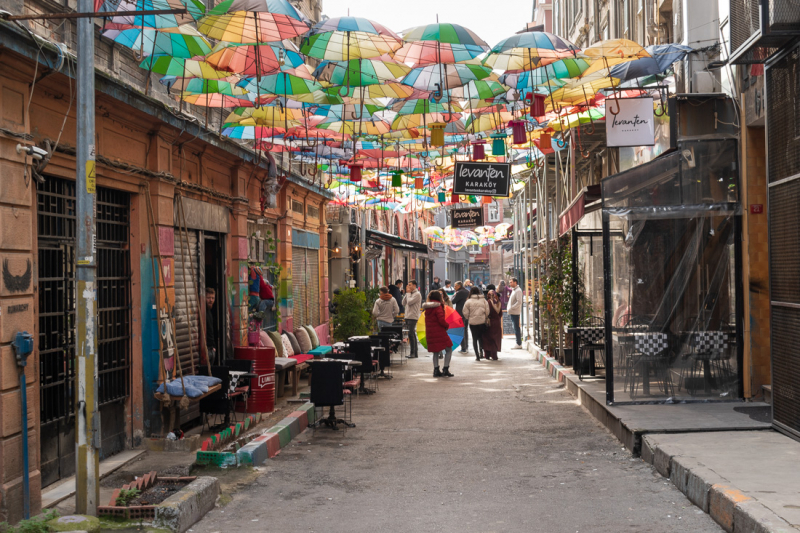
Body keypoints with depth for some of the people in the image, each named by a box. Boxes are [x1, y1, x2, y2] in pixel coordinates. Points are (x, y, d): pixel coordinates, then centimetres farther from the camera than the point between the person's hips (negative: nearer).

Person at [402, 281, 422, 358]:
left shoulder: (417, 294, -8)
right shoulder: (410, 293, 19)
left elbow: (409, 302, -18)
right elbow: (404, 303, 13)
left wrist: (408, 293, -6)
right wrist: (406, 293, 9)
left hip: (413, 317, -9)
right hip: (407, 317, 9)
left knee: (411, 334, -12)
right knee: (412, 335, 10)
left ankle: (413, 353, -11)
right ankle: (415, 352, 14)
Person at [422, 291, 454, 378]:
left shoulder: (427, 308, 11)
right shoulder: (438, 307, -12)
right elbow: (441, 320, -19)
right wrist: (447, 326, 0)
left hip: (430, 333, 7)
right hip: (439, 332, -7)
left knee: (436, 352, 17)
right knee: (449, 349, 1)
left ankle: (436, 370, 13)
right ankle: (445, 369, -6)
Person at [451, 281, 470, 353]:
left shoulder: (459, 293, -15)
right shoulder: (468, 292, 10)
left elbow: (453, 301, -14)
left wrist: (454, 295, 1)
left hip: (460, 314, -8)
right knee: (466, 329, 18)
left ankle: (463, 349, -6)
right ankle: (466, 346, 25)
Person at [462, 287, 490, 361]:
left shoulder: (469, 302, -7)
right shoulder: (484, 301, -1)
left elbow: (466, 313, -5)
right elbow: (487, 311, -2)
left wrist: (467, 319, 14)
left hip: (473, 322, -2)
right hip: (482, 321, 2)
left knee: (475, 338, 5)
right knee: (481, 336, 19)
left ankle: (477, 356, 3)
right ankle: (481, 350, -1)